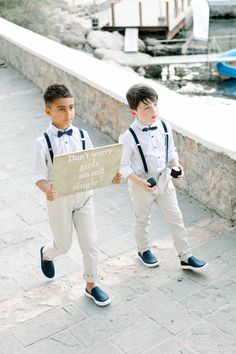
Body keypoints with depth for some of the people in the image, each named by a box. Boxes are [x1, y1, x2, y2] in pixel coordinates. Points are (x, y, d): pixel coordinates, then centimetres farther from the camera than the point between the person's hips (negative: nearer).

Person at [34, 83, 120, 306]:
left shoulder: (82, 135, -4)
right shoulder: (44, 141, -15)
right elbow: (39, 176, -15)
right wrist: (47, 190, -36)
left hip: (83, 195, 3)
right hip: (59, 198, -3)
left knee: (90, 243, 8)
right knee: (63, 245, 13)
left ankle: (91, 286, 27)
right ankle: (46, 253, 50)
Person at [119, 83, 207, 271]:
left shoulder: (164, 126, -9)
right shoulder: (129, 137, -23)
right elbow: (123, 165, -15)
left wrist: (175, 165, -11)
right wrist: (140, 182, -24)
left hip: (164, 179, 4)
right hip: (142, 183, -4)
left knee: (175, 218, 10)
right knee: (142, 220, 18)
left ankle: (185, 256, 23)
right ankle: (144, 250, 43)